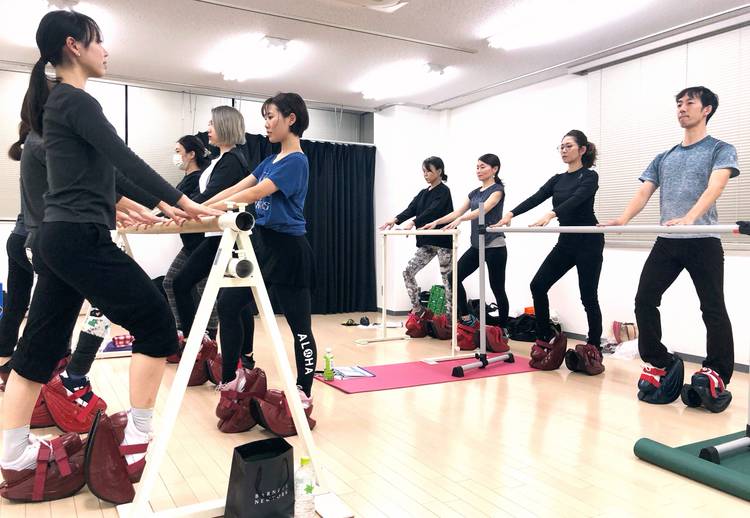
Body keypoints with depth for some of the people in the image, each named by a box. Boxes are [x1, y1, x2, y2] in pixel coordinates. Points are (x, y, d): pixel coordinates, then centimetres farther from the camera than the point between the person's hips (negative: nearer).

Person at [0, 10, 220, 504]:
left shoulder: (57, 102, 19)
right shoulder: (77, 102, -11)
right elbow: (125, 159, -18)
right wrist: (183, 201, -16)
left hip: (58, 238, 10)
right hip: (81, 239, -10)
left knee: (40, 345, 12)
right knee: (156, 322, -3)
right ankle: (136, 439, 4)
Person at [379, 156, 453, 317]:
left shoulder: (443, 191, -7)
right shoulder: (423, 193, 15)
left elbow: (432, 211, -23)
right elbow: (411, 209, 1)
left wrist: (413, 222, -36)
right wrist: (395, 219, -18)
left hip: (442, 241, -8)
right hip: (426, 242, 8)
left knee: (447, 278, -1)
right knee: (408, 272, 1)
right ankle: (417, 309, 11)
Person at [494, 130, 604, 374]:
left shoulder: (589, 176, -7)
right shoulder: (557, 180, 12)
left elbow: (576, 200, -26)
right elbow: (536, 198, -2)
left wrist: (551, 215, -43)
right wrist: (511, 214, -18)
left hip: (588, 242, -7)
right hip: (566, 242, 7)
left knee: (588, 296, -1)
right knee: (538, 285, -3)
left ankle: (594, 350, 11)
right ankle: (546, 339, 9)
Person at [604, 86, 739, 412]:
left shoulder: (720, 150, 4)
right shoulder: (663, 158, 19)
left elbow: (714, 187, -15)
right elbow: (644, 193, 7)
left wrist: (689, 218, -34)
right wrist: (623, 219, -14)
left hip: (703, 241, -5)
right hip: (667, 242, 5)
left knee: (713, 309, -2)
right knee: (645, 300, -1)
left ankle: (717, 376, 7)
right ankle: (659, 365, 12)